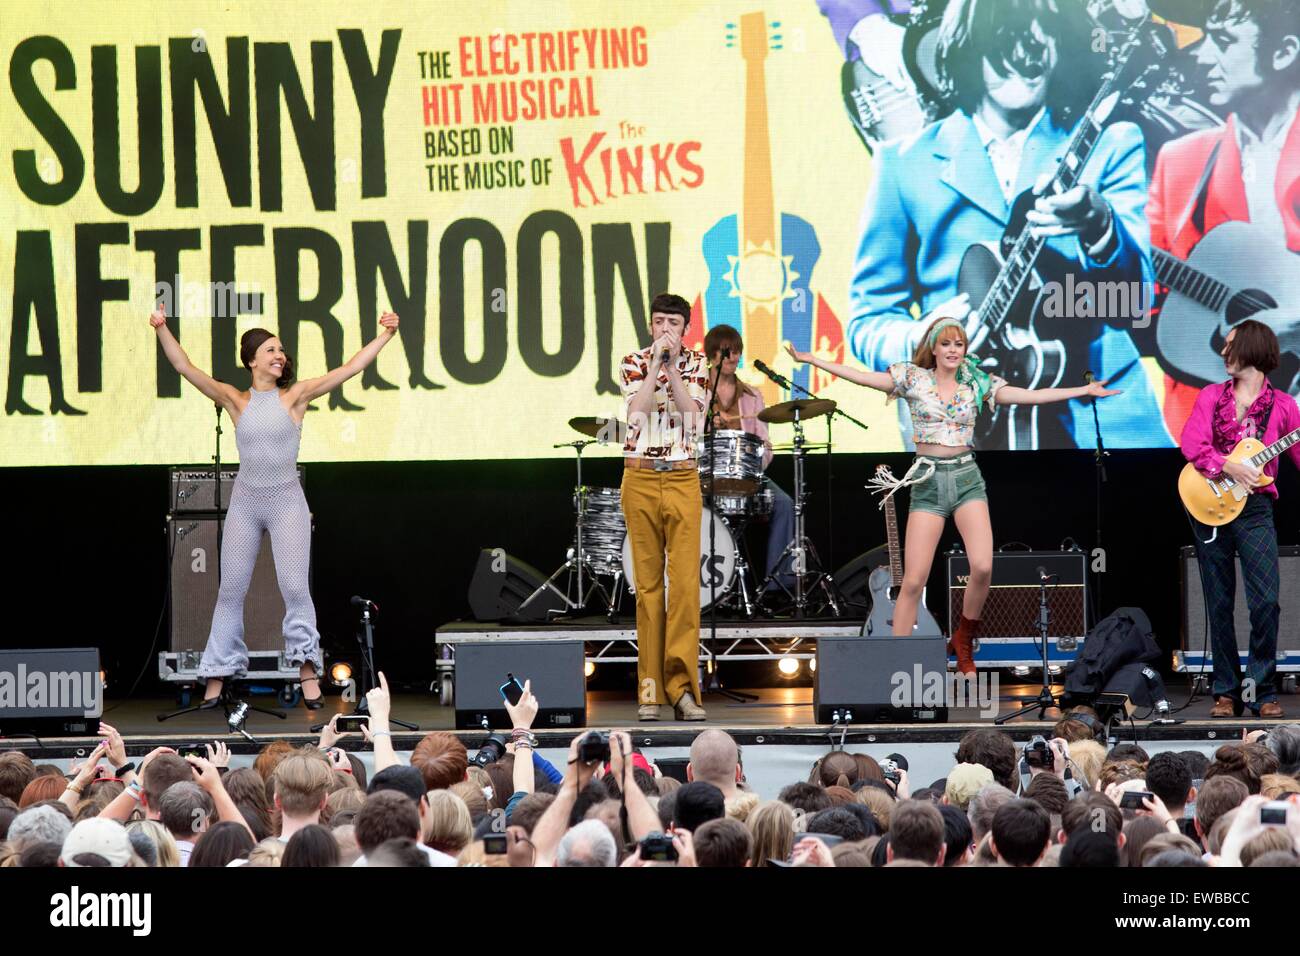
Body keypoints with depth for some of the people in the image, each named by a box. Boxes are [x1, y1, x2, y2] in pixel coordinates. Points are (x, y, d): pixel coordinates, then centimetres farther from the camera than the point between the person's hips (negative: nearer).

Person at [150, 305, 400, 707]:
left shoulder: (294, 397, 1)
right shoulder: (236, 400, 3)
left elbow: (349, 369, -2)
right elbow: (186, 368, -4)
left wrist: (385, 336, -6)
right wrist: (162, 331, -17)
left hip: (287, 501, -1)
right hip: (245, 501, 1)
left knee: (295, 586, -10)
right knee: (231, 590, 3)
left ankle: (308, 672, -6)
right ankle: (216, 677, 9)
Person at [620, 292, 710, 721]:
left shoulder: (696, 363, 7)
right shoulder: (634, 363, 7)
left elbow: (692, 413, -8)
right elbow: (636, 412, -10)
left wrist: (672, 366, -11)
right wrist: (656, 362, -13)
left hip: (682, 480, 0)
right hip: (640, 478, 0)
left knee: (685, 581, -9)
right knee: (647, 582, 1)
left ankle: (682, 685, -8)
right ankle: (650, 689, 4)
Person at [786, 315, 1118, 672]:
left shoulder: (977, 384, 7)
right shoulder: (913, 378, 3)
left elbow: (1031, 396, 4)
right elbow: (862, 377, -4)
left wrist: (1085, 391, 0)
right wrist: (811, 360, -12)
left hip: (966, 477, 1)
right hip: (928, 481, -1)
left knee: (983, 566, -18)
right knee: (913, 580, -8)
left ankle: (964, 640, 6)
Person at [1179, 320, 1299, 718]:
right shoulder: (1212, 395, 9)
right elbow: (1191, 442, -6)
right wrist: (1227, 467, -20)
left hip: (1255, 509, -2)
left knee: (1266, 602, -12)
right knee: (1219, 605, 5)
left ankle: (1263, 691, -2)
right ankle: (1226, 691, 13)